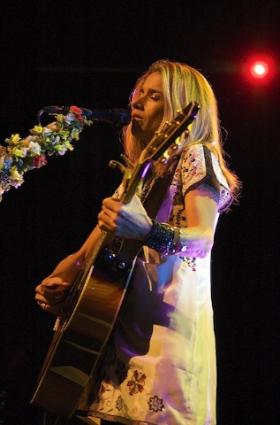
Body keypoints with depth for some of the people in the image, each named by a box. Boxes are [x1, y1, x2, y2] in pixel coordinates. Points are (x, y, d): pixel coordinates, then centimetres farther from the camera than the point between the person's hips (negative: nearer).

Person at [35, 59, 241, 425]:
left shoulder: (196, 158, 0)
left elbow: (202, 238, -18)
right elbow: (87, 253, 24)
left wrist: (150, 233, -37)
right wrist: (57, 282, 3)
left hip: (166, 332, -7)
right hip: (116, 332, 7)